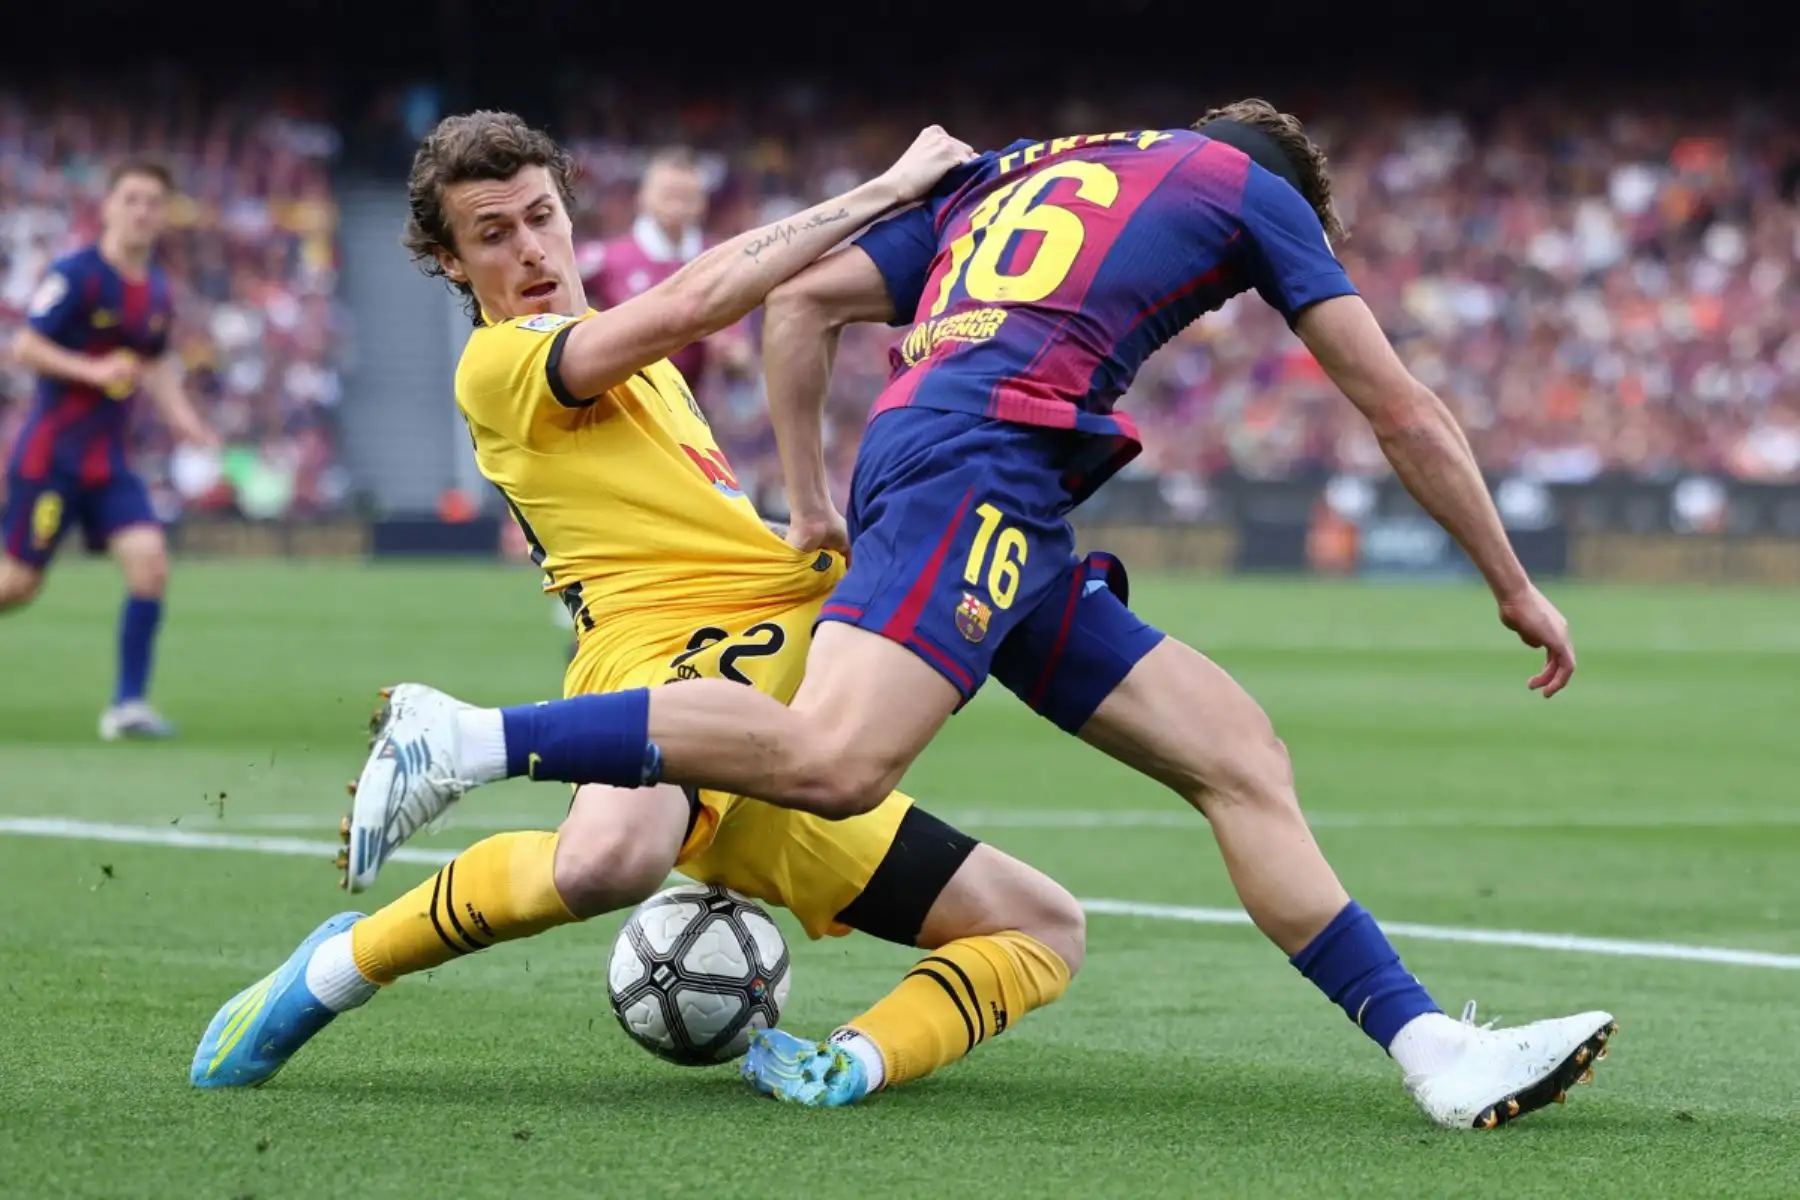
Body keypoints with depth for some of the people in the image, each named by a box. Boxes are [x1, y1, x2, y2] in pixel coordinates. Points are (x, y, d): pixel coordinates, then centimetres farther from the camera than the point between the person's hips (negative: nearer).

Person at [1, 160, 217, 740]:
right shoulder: (75, 275, -13)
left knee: (149, 560, -13)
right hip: (51, 450, -6)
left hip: (108, 459, 6)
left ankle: (128, 703, -9)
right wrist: (91, 370, -25)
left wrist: (184, 420, 8)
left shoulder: (155, 290, 9)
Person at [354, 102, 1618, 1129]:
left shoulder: (1005, 175, 35)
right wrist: (1515, 587, 27)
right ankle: (468, 740, -31)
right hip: (982, 456, -8)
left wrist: (812, 505, 26)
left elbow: (801, 300, 27)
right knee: (832, 759, -27)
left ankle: (1440, 1057, -4)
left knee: (1242, 757, 4)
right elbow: (1406, 412, 19)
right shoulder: (1252, 185, 19)